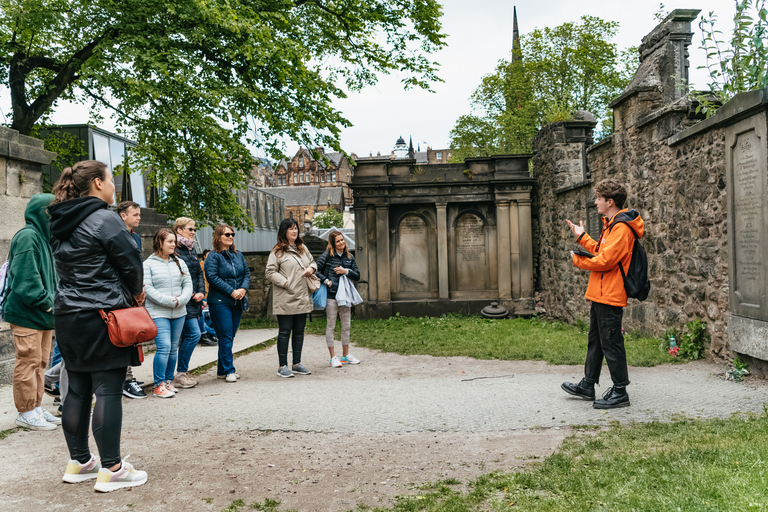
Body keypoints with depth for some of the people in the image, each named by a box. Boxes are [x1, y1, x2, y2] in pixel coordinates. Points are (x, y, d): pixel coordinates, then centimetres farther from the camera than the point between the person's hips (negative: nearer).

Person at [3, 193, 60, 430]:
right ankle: (26, 412, 7)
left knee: (40, 362, 14)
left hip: (43, 313, 10)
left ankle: (36, 408, 23)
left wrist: (51, 302, 10)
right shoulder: (27, 236, -14)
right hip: (26, 313, -10)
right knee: (28, 361, -3)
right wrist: (44, 302, -16)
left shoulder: (43, 237, 17)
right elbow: (26, 276, -21)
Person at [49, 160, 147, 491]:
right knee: (108, 391, -4)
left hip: (67, 316, 8)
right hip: (103, 316, -8)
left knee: (78, 390, 14)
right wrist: (135, 294, 10)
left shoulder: (61, 223, 14)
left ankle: (78, 463, 24)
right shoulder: (104, 219, -12)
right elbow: (131, 262, -11)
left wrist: (128, 293, 16)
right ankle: (111, 469, 0)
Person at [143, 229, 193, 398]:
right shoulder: (148, 264, -2)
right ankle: (159, 385, -6)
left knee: (173, 349, 10)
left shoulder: (180, 263, 13)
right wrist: (170, 301, -16)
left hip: (179, 314, 5)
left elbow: (188, 284, 10)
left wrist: (181, 299, -10)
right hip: (158, 314, -5)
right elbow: (148, 288, -10)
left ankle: (168, 381, 21)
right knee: (164, 347, -14)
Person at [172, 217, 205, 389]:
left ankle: (182, 372, 19)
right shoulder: (174, 250, -11)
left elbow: (199, 273, 18)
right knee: (194, 333, -11)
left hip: (194, 300, 9)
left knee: (188, 335, 11)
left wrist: (201, 292, 4)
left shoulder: (192, 249, 17)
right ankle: (180, 374, -1)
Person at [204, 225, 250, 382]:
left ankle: (222, 370, 21)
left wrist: (243, 289, -7)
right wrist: (231, 291, -18)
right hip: (220, 302, -6)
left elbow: (247, 273, 13)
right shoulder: (213, 257, -5)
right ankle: (228, 371, 0)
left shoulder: (238, 255, 14)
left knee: (230, 336, 11)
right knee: (226, 337, -6)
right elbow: (212, 277, -15)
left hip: (237, 302, 7)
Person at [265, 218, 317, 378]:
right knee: (284, 331, -1)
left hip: (302, 298, 7)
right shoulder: (278, 251, -5)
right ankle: (282, 366, 8)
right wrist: (286, 283, -17)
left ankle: (297, 364, 23)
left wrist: (311, 268, 4)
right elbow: (270, 272, -10)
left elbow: (313, 262, 27)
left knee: (299, 331, 12)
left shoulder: (302, 248, 16)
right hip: (285, 299, -7)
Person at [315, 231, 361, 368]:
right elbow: (316, 270, -5)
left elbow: (357, 276, 9)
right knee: (331, 326, 1)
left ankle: (345, 355, 24)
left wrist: (346, 271, -7)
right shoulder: (327, 255, -3)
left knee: (346, 326, 11)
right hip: (331, 295, -5)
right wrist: (326, 281, -12)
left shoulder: (349, 257, 10)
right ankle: (333, 357, 8)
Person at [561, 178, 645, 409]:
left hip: (610, 296, -11)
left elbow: (604, 261, -22)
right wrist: (582, 237, 20)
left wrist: (577, 260, -9)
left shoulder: (621, 228, -17)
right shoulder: (611, 224, 15)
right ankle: (588, 386, 27)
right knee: (595, 339, 16)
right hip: (600, 294, 11)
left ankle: (620, 392, 8)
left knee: (611, 343, -3)